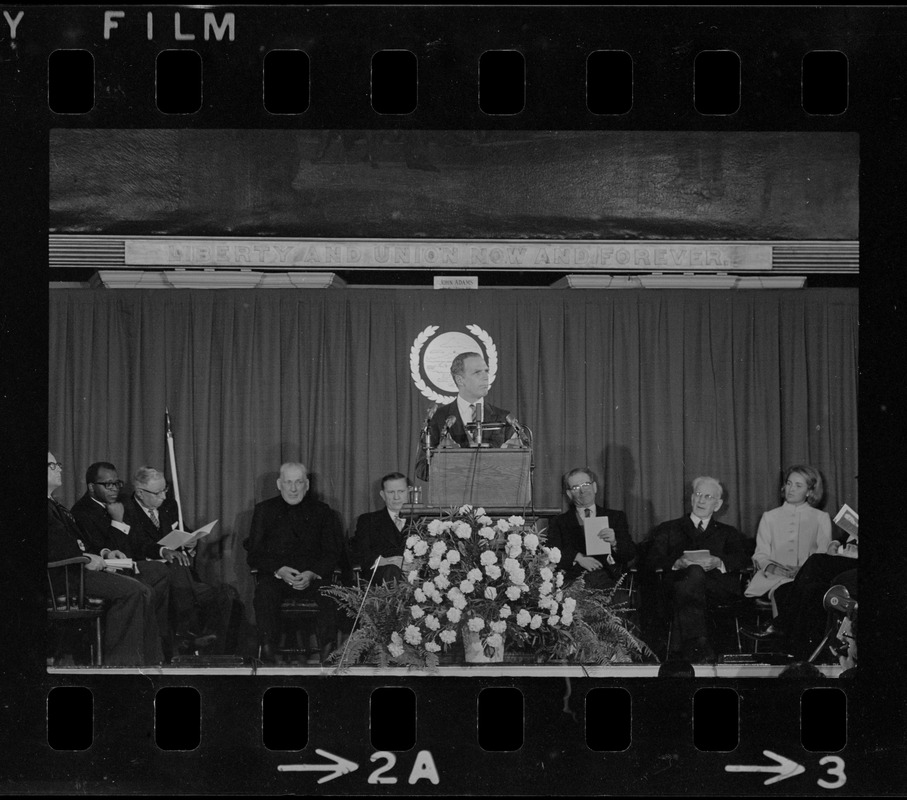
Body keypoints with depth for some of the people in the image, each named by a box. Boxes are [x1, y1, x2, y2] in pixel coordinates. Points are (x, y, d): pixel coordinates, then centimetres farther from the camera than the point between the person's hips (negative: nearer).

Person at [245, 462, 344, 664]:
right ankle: (267, 652, -34)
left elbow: (332, 554, 7)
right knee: (264, 592, -34)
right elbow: (254, 554, 7)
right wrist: (279, 570, -13)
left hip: (313, 575, 0)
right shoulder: (264, 510, 14)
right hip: (275, 574, 0)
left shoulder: (322, 511, 14)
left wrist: (312, 574, -13)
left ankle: (327, 652, -30)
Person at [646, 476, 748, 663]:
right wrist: (677, 563, -11)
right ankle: (701, 649, -47)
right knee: (695, 572, -38)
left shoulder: (729, 533, 32)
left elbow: (742, 559, 9)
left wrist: (718, 562, -13)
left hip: (718, 585, 0)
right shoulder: (668, 529, 29)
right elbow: (654, 560, 11)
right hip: (680, 581, 0)